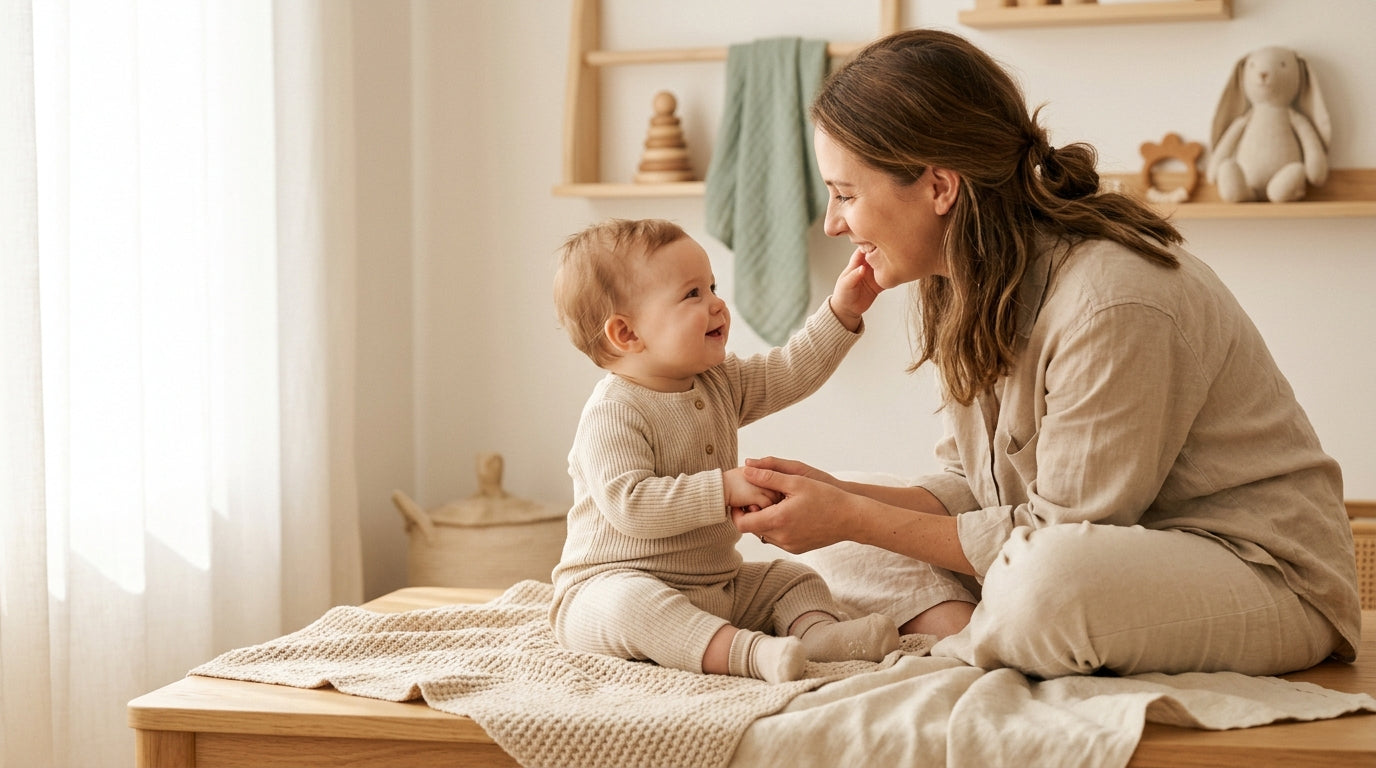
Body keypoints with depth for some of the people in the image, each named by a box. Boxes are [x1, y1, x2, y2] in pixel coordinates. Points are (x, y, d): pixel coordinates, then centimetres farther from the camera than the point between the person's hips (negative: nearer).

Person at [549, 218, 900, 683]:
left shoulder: (720, 383, 7)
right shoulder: (613, 414, -21)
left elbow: (790, 373, 13)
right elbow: (629, 505, -30)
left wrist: (841, 313, 2)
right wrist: (724, 488, -30)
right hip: (616, 583, -9)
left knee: (793, 579, 8)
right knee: (629, 603, -39)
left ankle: (816, 629, -22)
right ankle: (747, 652, -53)